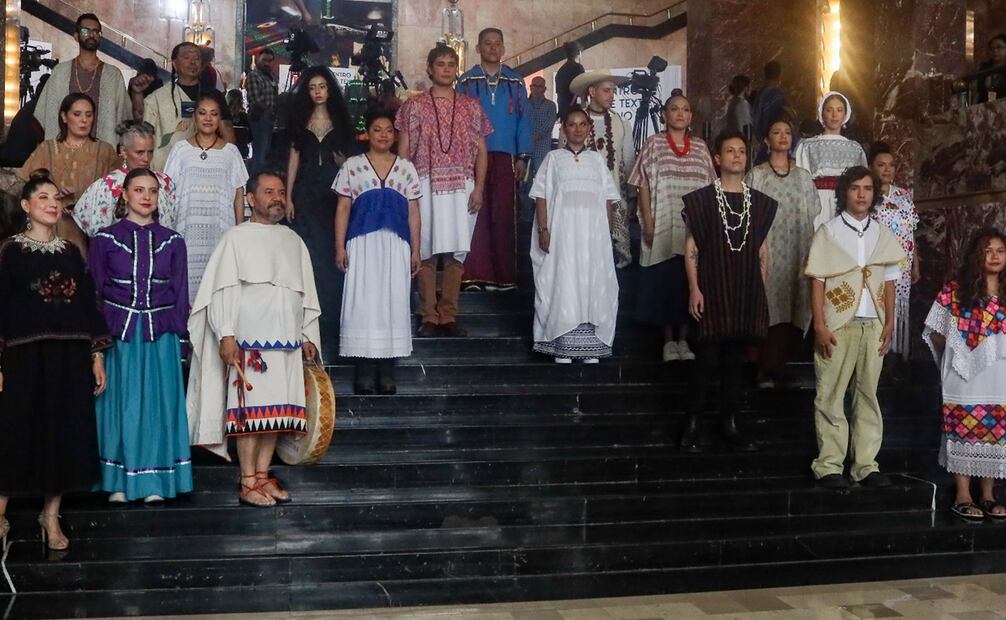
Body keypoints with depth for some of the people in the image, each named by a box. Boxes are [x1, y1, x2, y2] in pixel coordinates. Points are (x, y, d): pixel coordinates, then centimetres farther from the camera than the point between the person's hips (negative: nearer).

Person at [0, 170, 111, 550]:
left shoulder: (71, 252, 12)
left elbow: (88, 305, 12)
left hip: (69, 356, 4)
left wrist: (97, 355, 5)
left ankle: (51, 515, 17)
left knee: (64, 435, 5)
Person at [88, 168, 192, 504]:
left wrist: (177, 332, 2)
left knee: (159, 402, 2)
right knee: (120, 403, 2)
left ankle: (154, 481, 11)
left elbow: (180, 293, 10)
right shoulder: (105, 239, 4)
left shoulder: (172, 241, 8)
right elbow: (94, 290, 5)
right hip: (117, 333, -1)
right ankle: (119, 482, 12)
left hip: (160, 336, 1)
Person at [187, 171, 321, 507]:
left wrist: (308, 336, 13)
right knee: (251, 409, -6)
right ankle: (248, 484, -2)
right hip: (250, 340, -5)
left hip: (287, 340, 5)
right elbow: (223, 290, -4)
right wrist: (226, 335, -13)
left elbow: (306, 293, 20)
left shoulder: (294, 241, 18)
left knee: (277, 411, 5)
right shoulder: (236, 237, 2)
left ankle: (263, 475, 13)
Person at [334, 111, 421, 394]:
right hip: (362, 243, -1)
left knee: (394, 301, -1)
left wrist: (415, 251, 6)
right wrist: (340, 247, -2)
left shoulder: (406, 168, 12)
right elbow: (343, 208, 6)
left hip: (396, 244, 1)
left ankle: (387, 371, 5)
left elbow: (413, 212, 11)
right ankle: (364, 371, 2)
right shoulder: (352, 166, 8)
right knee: (362, 302, -3)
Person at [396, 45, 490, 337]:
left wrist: (479, 187, -1)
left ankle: (448, 315, 6)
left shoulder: (471, 106, 12)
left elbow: (481, 150, 10)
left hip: (462, 187, 2)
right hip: (426, 186, -1)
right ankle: (429, 316, 4)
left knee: (457, 250, -1)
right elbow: (403, 150, 5)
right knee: (426, 250, -1)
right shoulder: (415, 106, 7)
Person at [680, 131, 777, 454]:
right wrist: (694, 289, -10)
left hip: (746, 294, 4)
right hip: (712, 291, -4)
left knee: (736, 359, 8)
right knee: (707, 359, -4)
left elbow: (762, 251, 14)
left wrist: (762, 291, 10)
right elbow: (691, 248, -3)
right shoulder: (701, 199, -1)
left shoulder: (760, 203, 11)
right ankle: (692, 425, 6)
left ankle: (729, 426, 16)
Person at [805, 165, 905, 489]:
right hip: (838, 324, -4)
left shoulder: (883, 235, 11)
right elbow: (817, 281, -5)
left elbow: (889, 283, 13)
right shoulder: (829, 231, -1)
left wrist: (889, 323, 4)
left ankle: (866, 464, 14)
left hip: (873, 325, 4)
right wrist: (820, 326, -11)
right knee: (831, 396, 0)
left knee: (868, 393, 8)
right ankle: (829, 465, 5)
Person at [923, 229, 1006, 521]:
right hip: (965, 379, -3)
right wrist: (958, 355, -2)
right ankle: (963, 497, 11)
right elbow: (936, 334, -1)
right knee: (963, 436, 2)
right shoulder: (955, 290, -4)